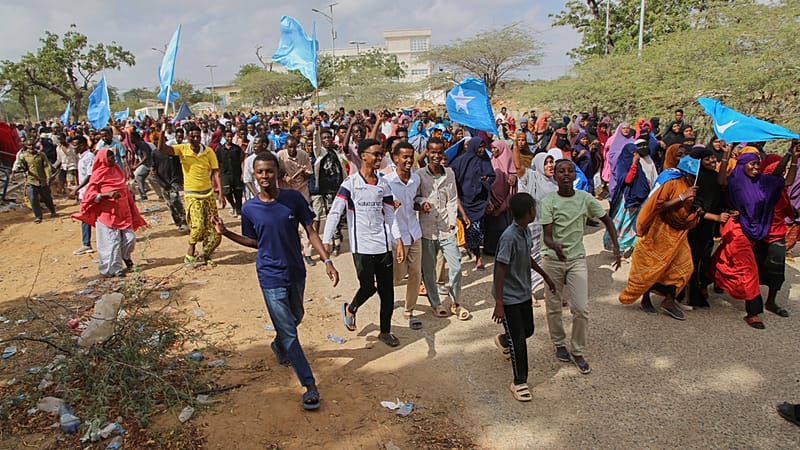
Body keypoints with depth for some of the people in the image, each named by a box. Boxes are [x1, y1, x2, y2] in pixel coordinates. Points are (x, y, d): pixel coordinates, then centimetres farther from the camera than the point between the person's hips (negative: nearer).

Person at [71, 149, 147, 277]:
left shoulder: (117, 170, 10)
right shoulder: (98, 174, -8)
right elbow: (90, 195, -12)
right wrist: (107, 194, -27)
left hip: (123, 212, 5)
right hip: (107, 214, -5)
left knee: (130, 238, 2)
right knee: (112, 242, -3)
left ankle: (125, 256, 32)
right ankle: (115, 269, 8)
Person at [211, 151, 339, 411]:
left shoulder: (294, 199, -10)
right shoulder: (249, 209, -8)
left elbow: (310, 232, -6)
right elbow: (254, 242, 5)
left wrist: (327, 261, -14)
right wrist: (225, 233, -7)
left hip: (296, 273, 2)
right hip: (271, 277, -2)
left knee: (296, 317, 25)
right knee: (288, 331, -1)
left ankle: (279, 345, 57)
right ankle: (310, 385, 9)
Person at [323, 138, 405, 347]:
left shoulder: (383, 185, 8)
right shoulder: (350, 183, -7)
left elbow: (390, 215, 12)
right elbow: (334, 212, -12)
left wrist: (399, 241, 6)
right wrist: (326, 241, -19)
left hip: (383, 245, 5)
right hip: (362, 246, -5)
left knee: (387, 290, 8)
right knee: (368, 287, -7)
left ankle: (385, 331, 25)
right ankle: (350, 309, 27)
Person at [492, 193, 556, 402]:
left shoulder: (526, 231, 0)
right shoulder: (509, 237, -27)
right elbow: (500, 270, -25)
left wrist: (545, 275, 27)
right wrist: (499, 304, -24)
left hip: (524, 292, 9)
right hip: (509, 297, -8)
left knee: (528, 330, 20)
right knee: (518, 340, -1)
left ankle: (503, 341, 52)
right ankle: (520, 383, 15)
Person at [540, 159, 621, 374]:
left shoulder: (585, 198, -5)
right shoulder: (548, 201, -11)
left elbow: (607, 220, 8)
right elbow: (547, 236, -17)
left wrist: (616, 247, -1)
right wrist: (555, 247, -40)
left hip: (577, 259, 1)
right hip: (553, 259, -1)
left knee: (581, 309, -3)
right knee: (554, 307, 11)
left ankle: (578, 353, 15)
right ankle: (559, 344, 33)